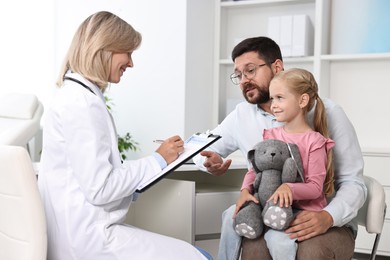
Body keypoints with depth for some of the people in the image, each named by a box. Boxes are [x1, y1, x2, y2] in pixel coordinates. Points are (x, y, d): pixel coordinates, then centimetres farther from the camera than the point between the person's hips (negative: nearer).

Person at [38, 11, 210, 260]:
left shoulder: (80, 95, 13)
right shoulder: (81, 103, -18)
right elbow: (99, 188, -20)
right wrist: (157, 160, -11)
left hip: (85, 228, 10)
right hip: (87, 237, -10)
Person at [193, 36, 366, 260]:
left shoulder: (327, 113, -8)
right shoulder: (241, 115, 3)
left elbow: (353, 183, -7)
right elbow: (202, 149, 18)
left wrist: (329, 216, -29)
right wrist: (212, 163, -8)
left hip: (327, 221, -1)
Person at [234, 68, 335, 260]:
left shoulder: (314, 141, -10)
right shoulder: (271, 135, 7)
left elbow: (315, 187, -13)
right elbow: (255, 169, 7)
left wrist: (289, 188, -31)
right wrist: (245, 190, -13)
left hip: (303, 209, -5)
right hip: (271, 206, 6)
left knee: (278, 240, -29)